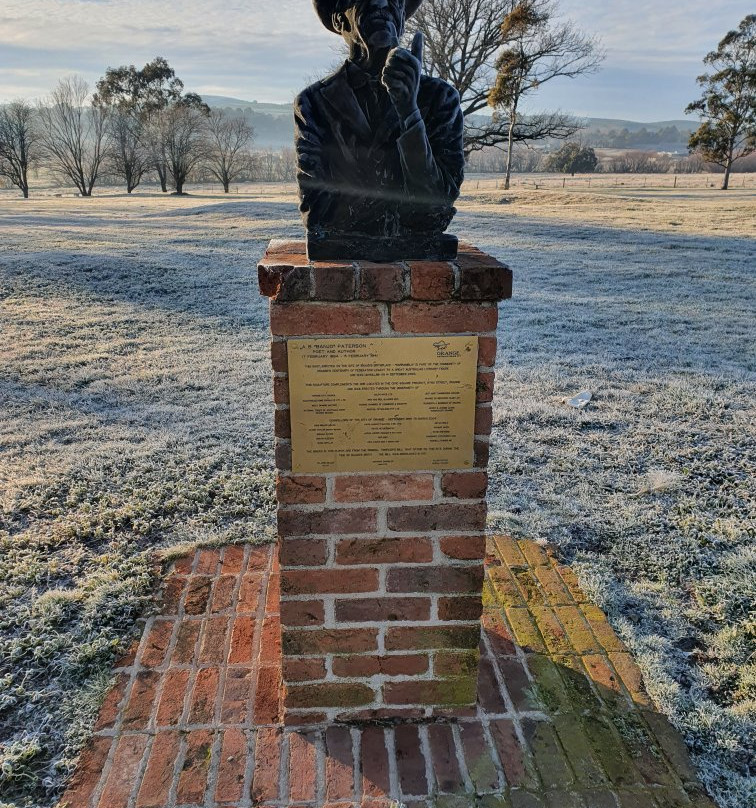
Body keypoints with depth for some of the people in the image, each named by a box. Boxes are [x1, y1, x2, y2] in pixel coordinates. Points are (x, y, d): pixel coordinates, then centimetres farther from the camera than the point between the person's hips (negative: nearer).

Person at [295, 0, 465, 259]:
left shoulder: (439, 97, 5)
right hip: (340, 261, 0)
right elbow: (315, 213, -2)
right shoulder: (313, 102, 4)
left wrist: (409, 110, -15)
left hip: (419, 260, 0)